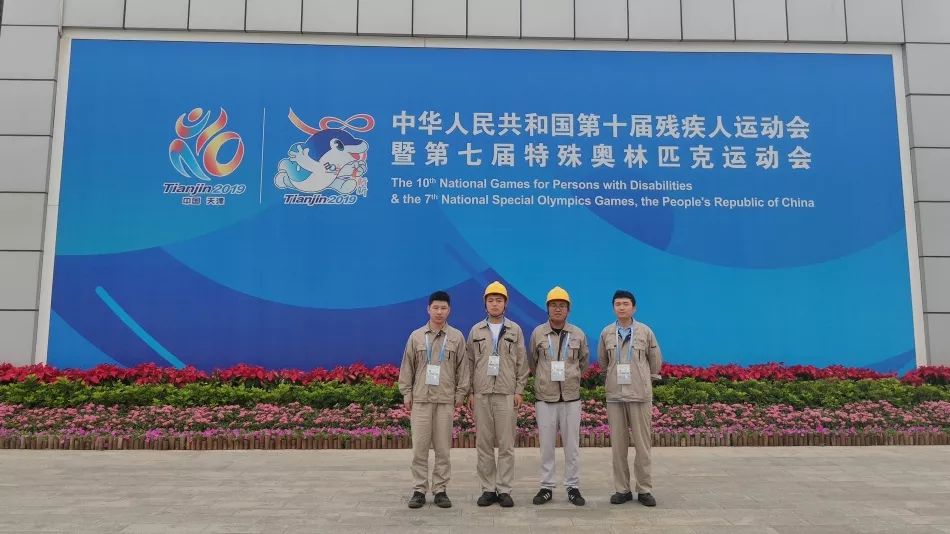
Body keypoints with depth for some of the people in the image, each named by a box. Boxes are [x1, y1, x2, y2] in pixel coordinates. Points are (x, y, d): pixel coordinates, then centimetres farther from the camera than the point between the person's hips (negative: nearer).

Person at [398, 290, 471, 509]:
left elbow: (463, 367, 7)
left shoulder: (456, 337, 5)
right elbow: (407, 366, 8)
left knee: (443, 447, 4)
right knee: (419, 446, 1)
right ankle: (419, 490, 11)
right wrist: (406, 394, 4)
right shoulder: (416, 336, 6)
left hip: (446, 399, 0)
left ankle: (440, 490, 13)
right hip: (421, 399, 0)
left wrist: (460, 393, 2)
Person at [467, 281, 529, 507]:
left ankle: (504, 490, 9)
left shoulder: (515, 330, 6)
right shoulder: (476, 331, 9)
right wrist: (470, 391, 5)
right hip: (482, 394, 1)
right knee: (484, 444, 4)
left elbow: (522, 363, 6)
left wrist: (519, 391, 0)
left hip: (507, 394, -1)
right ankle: (488, 489, 13)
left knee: (506, 444, 0)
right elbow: (470, 362, 10)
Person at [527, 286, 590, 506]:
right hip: (545, 398, -1)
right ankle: (546, 487, 15)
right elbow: (532, 362, 13)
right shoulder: (538, 333, 0)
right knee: (546, 444, 5)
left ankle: (573, 487, 16)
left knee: (572, 445, 5)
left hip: (571, 397, 1)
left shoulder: (578, 334, 3)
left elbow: (584, 361, 18)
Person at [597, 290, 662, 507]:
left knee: (642, 444, 2)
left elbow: (656, 360, 11)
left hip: (640, 395, -1)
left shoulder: (645, 332, 0)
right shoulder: (606, 333, 4)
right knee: (618, 444, 5)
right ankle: (622, 489, 15)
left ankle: (645, 489, 13)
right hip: (615, 395, 2)